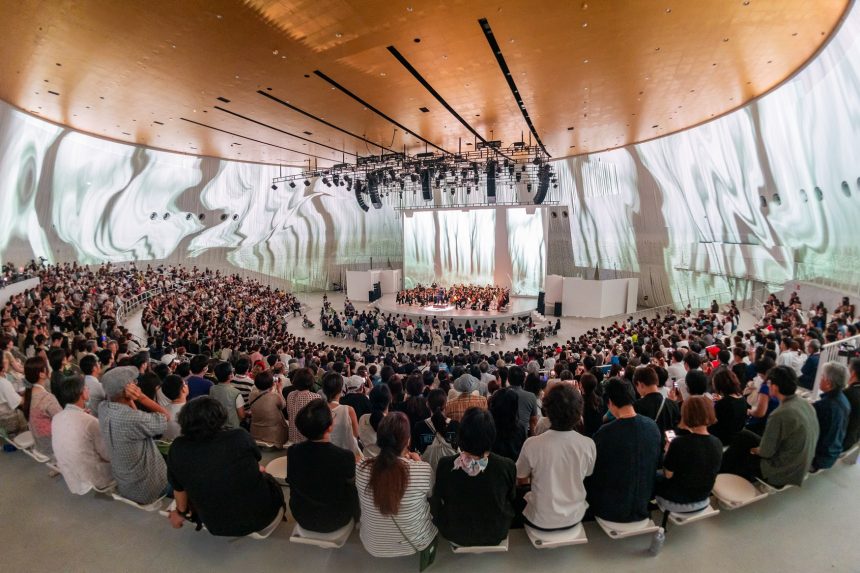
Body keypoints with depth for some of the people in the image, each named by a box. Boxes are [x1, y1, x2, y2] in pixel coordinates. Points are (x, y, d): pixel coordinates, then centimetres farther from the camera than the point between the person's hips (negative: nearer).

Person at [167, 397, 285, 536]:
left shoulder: (178, 448, -15)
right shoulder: (239, 436, -20)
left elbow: (179, 487, 1)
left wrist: (181, 512, 22)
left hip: (216, 527, 2)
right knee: (265, 476, 29)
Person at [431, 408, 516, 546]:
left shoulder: (445, 465, -28)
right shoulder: (507, 466, -29)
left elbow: (439, 497, -5)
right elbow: (512, 498, -6)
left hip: (456, 536, 0)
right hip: (496, 535, 0)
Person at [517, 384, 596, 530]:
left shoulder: (532, 444, -24)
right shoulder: (589, 445, -17)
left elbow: (521, 481, -6)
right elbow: (587, 476, 4)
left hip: (541, 522, -2)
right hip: (575, 518, 3)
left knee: (522, 498, 27)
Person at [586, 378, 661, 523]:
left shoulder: (606, 432, -28)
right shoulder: (652, 425, -11)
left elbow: (593, 471, -14)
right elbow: (655, 464, 5)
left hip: (612, 509, -5)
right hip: (643, 504, 5)